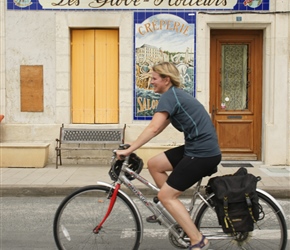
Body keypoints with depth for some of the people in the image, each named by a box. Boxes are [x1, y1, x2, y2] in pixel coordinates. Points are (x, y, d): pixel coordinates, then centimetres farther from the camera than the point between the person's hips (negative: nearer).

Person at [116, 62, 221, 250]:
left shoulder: (169, 96, -12)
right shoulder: (176, 95, 17)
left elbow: (153, 128, -22)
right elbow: (159, 128, 20)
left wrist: (128, 150, -18)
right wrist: (133, 146, 19)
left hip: (202, 153, -9)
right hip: (197, 148, 9)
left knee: (165, 195, -5)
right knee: (154, 164, 13)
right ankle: (172, 209, 25)